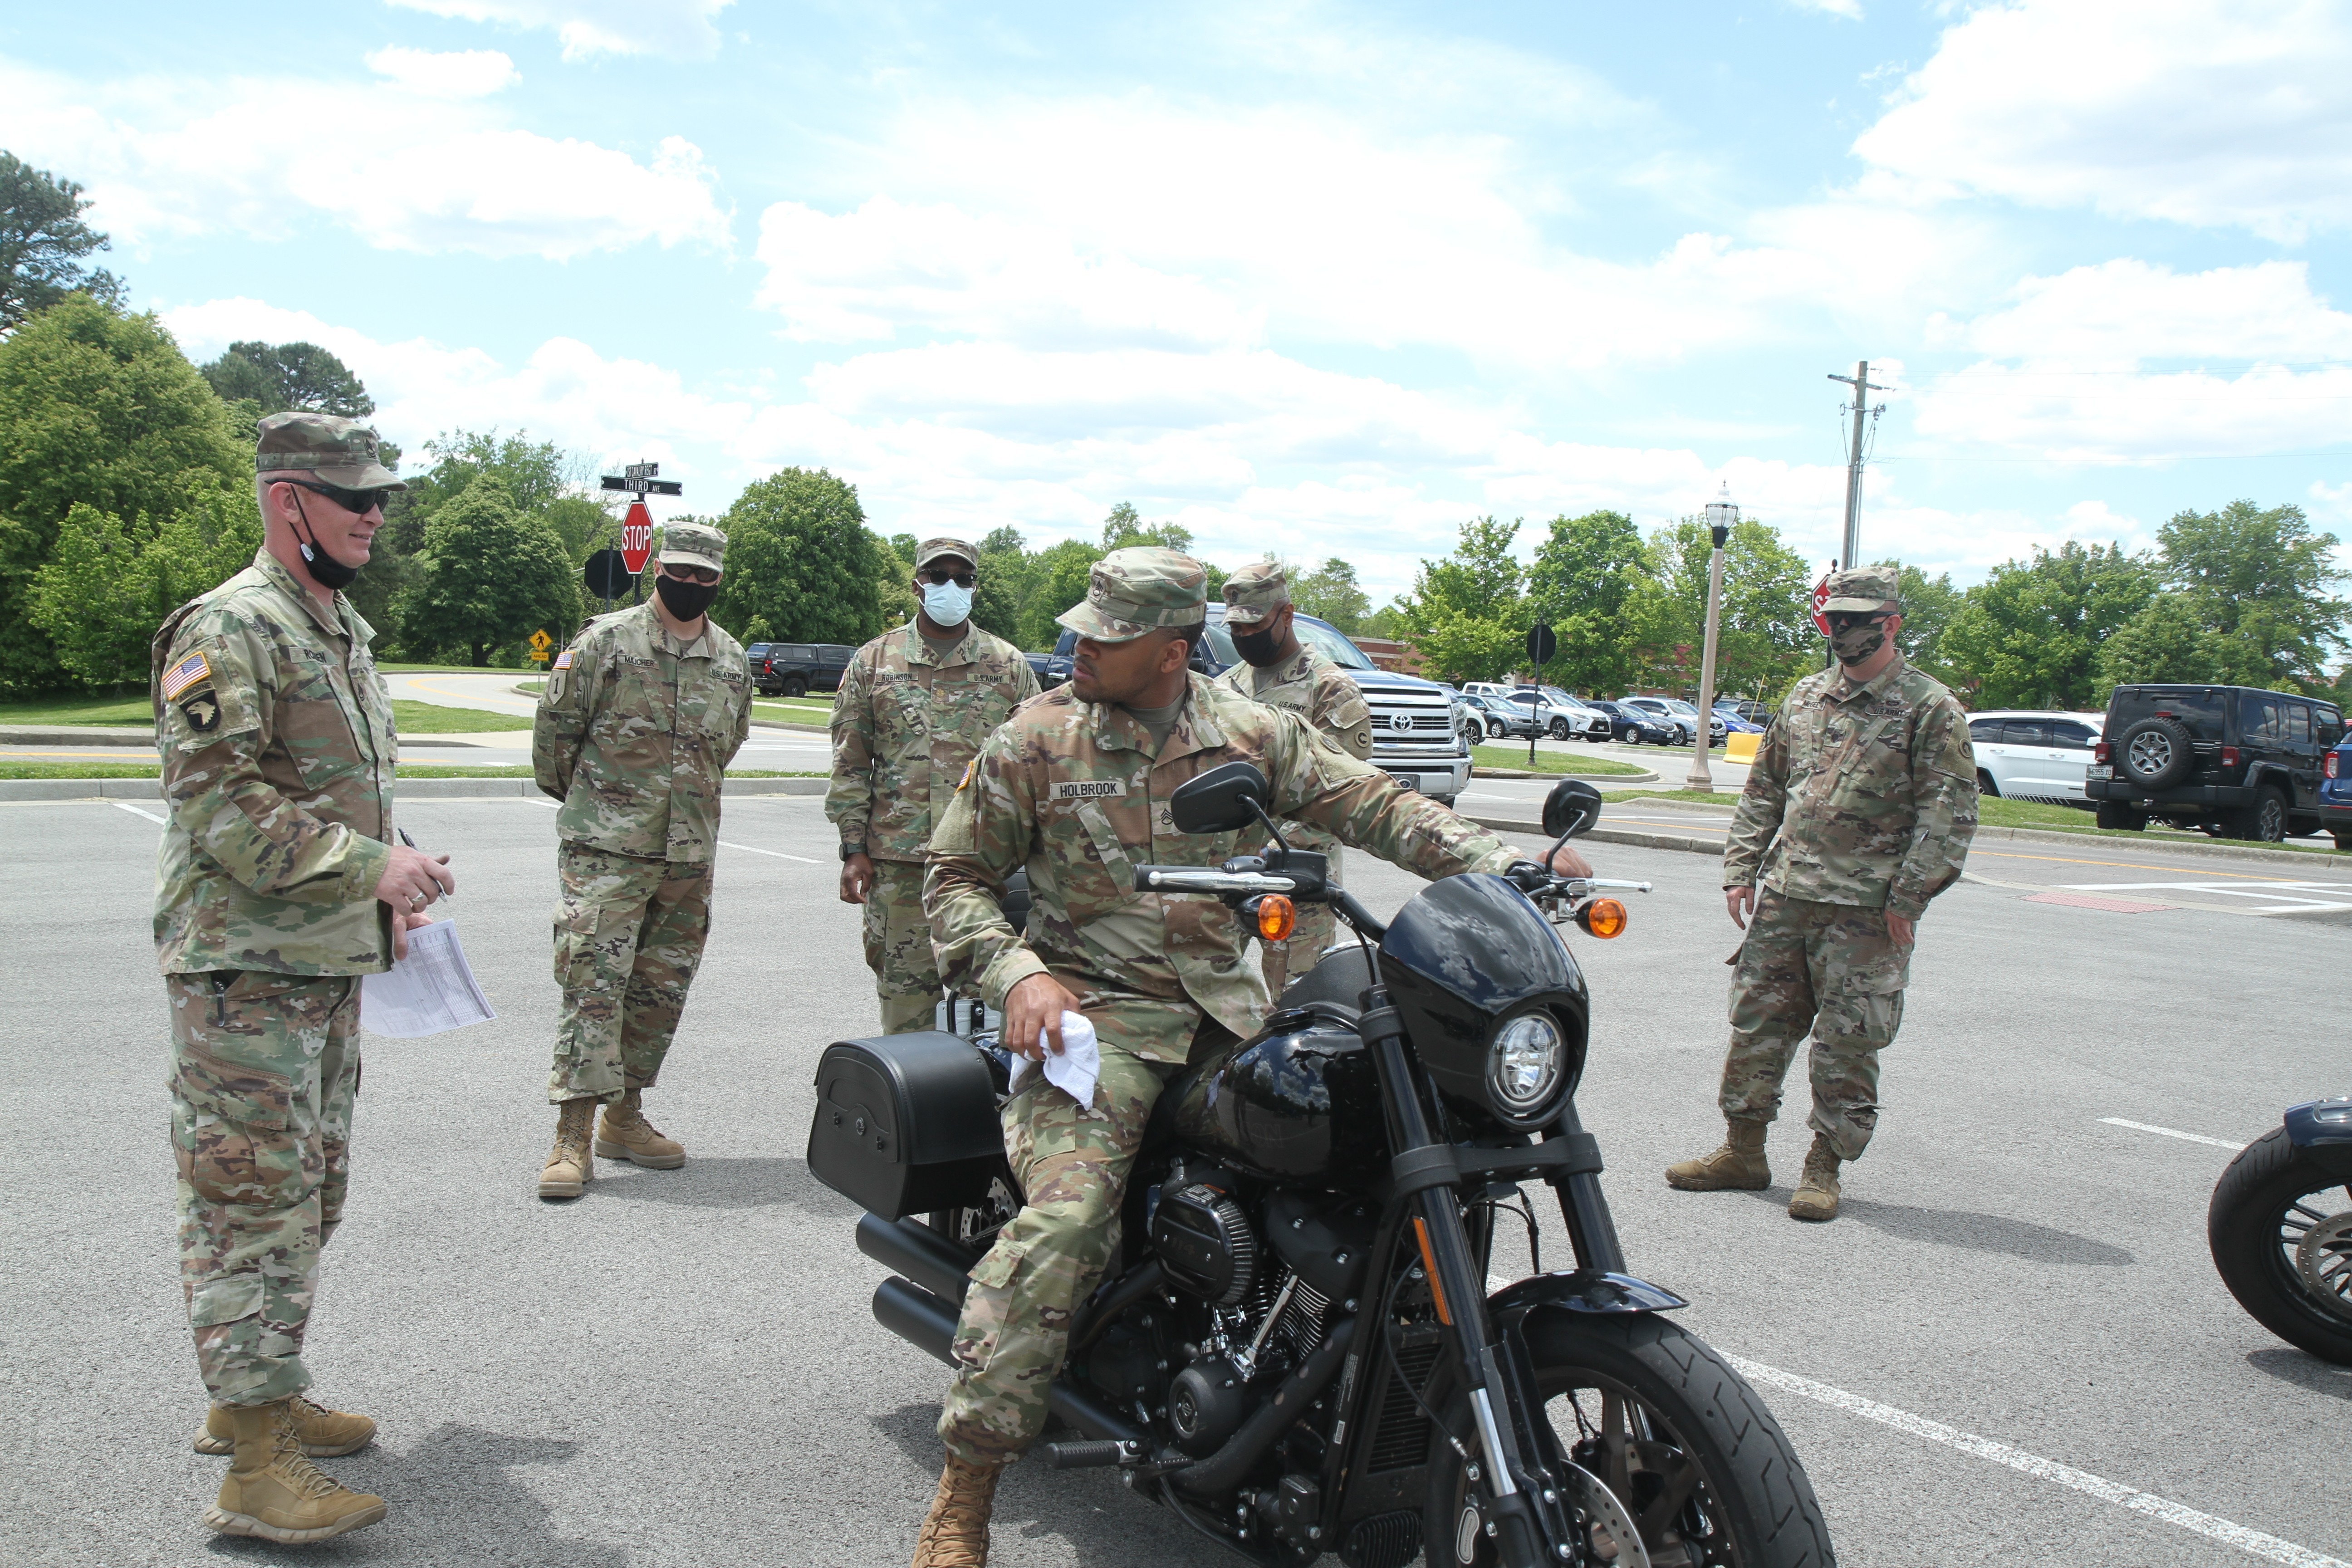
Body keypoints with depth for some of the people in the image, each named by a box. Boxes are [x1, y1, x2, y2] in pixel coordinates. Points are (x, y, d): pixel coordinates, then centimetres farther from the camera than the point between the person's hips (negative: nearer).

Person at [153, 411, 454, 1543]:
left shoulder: (347, 631, 15)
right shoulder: (227, 630, -14)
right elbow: (219, 804, -21)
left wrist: (389, 895, 15)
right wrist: (373, 863, -25)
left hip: (330, 962, 9)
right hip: (245, 970, -9)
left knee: (309, 1193, 17)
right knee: (251, 1201, -6)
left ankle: (264, 1397, 31)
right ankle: (257, 1468, 1)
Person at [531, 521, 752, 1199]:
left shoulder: (733, 661, 10)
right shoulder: (607, 641, -5)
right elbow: (555, 726, 2)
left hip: (690, 854, 5)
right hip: (606, 850, -5)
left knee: (661, 990, 11)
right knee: (593, 984, -9)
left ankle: (624, 1116, 24)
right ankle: (574, 1134, -5)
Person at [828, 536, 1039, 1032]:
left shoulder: (1009, 665, 9)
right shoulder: (874, 662, 9)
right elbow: (850, 764, 8)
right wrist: (854, 850, 1)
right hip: (898, 860, 0)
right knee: (904, 987, 3)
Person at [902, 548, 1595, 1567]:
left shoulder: (1251, 734, 6)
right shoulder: (1034, 741, -1)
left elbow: (1369, 805, 7)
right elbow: (955, 874, 4)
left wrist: (1502, 864, -4)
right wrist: (1016, 974, -14)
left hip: (1227, 1008, 4)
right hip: (1094, 1011, -4)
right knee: (1063, 1218, -25)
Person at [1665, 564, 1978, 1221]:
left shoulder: (1930, 710, -3)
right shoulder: (1805, 698, 14)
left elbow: (1949, 816, -8)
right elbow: (1763, 791, 18)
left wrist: (1908, 897, -13)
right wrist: (1741, 869, 10)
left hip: (1866, 909, -5)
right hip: (1783, 897, 6)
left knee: (1847, 1043, 1)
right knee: (1757, 1023, 9)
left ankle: (1825, 1166, 13)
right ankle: (1743, 1151, 21)